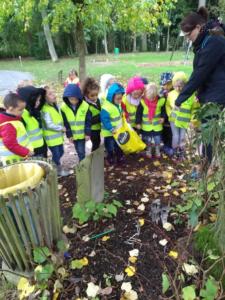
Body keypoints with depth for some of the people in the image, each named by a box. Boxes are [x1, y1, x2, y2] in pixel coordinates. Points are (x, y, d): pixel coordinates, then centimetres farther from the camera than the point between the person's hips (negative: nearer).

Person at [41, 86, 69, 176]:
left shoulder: (56, 105, 5)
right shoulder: (45, 110, -22)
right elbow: (49, 125, -24)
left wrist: (62, 128, 2)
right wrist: (62, 128, -15)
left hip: (58, 135, 9)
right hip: (51, 137, -8)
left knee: (61, 152, 19)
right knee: (56, 154, 5)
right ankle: (59, 170, 23)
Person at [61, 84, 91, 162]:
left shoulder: (85, 106, -16)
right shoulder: (64, 107, -12)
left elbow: (88, 121, -9)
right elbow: (65, 123, -6)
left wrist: (88, 133, -8)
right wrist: (69, 135, -5)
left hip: (82, 134, -2)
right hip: (73, 134, 2)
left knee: (81, 151, 1)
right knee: (78, 151, 17)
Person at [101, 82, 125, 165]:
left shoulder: (118, 104, 0)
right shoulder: (106, 107, -29)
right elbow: (104, 120, -29)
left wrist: (122, 125, 11)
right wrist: (111, 129, -31)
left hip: (118, 130, 8)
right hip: (109, 132, -8)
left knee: (119, 145, 21)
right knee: (110, 147, 10)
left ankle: (120, 158, 38)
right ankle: (110, 159, 28)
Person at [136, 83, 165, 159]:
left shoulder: (161, 100, -14)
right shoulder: (142, 101, -18)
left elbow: (163, 110, 3)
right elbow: (139, 113, -9)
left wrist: (163, 117, -10)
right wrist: (138, 122, -7)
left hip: (157, 124, 1)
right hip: (146, 125, -1)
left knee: (157, 139, 15)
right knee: (148, 140, 15)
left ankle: (157, 151, 39)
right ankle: (148, 151, 38)